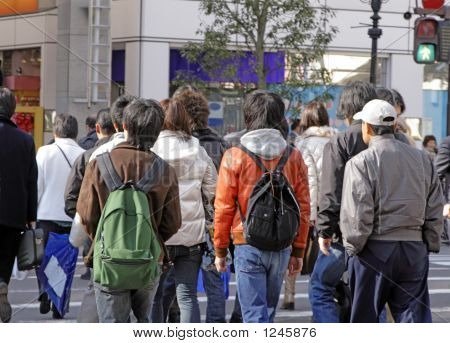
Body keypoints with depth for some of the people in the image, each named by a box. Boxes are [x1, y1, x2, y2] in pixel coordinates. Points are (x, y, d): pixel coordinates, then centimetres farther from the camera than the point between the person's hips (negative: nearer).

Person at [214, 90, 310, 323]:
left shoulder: (234, 157, -7)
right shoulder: (293, 157, 2)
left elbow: (224, 208, -6)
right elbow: (303, 208, 4)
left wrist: (220, 250, 4)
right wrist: (298, 251, 12)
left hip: (247, 245, -4)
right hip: (282, 248, 4)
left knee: (255, 315, -2)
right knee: (268, 310, 20)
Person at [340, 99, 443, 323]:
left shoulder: (360, 162, -8)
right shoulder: (422, 159, 8)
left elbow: (357, 214, -13)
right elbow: (435, 209, 9)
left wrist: (353, 246, -1)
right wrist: (431, 244, 15)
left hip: (375, 249, -4)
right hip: (415, 248, 4)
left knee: (364, 317, 10)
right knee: (414, 314, 3)